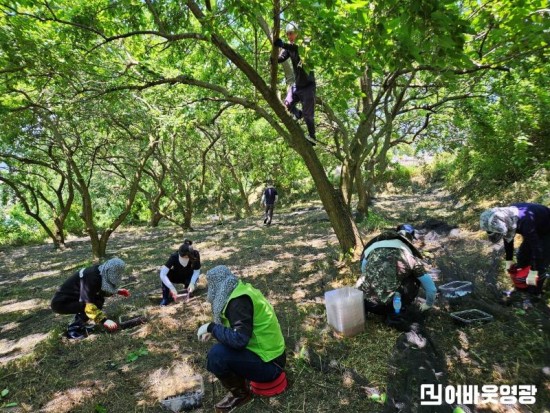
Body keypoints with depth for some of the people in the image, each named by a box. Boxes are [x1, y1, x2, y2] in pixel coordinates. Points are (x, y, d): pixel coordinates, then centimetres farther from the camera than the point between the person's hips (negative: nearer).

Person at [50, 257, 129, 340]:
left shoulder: (100, 273, -3)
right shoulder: (91, 277, -29)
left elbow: (101, 291, 18)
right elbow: (89, 305, -34)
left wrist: (117, 291, 6)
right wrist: (104, 320, -37)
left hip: (72, 299, 9)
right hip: (60, 303, -9)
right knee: (96, 303, -22)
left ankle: (79, 323, 11)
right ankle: (74, 329, -7)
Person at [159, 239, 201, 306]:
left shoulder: (195, 254, -31)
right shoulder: (174, 256, -33)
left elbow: (197, 271, -19)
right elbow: (162, 274, -38)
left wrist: (192, 283, -35)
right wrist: (172, 289, -43)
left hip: (189, 276, 0)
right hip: (176, 276, 0)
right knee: (163, 270, -30)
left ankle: (187, 285, 5)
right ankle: (166, 298, -14)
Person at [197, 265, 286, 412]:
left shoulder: (239, 301, -23)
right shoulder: (240, 290, 3)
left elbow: (239, 339, -32)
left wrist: (211, 327, -19)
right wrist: (214, 330, 12)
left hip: (268, 363, -9)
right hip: (269, 352, 9)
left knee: (216, 354, -21)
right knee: (223, 343, 15)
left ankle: (239, 393, 2)